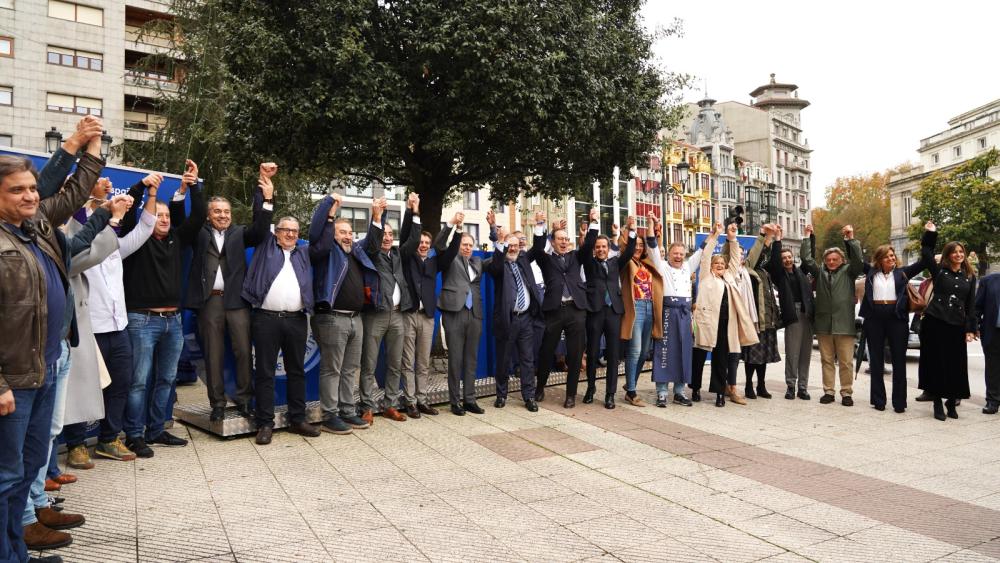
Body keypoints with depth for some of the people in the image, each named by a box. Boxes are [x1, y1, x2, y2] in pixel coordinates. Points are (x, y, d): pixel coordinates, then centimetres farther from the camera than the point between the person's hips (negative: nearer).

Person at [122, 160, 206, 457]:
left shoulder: (176, 240, 12)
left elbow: (198, 218, 5)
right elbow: (127, 212, -13)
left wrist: (193, 186, -1)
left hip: (173, 320, 5)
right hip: (143, 320, -5)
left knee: (165, 380, 11)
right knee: (139, 381, -3)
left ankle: (156, 431, 21)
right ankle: (134, 435, 6)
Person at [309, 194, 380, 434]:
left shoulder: (357, 251, 19)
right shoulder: (327, 250, -1)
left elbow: (372, 239, 33)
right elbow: (316, 233, -17)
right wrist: (329, 203, -15)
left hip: (356, 318, 8)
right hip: (333, 319, -7)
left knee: (350, 369, 12)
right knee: (331, 370, -3)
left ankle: (348, 412, 20)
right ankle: (329, 417, 3)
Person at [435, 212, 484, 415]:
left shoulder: (477, 262, 20)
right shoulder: (450, 259, 3)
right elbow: (439, 246, -12)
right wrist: (452, 224, -24)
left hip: (474, 314, 5)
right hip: (454, 313, -4)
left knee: (471, 360, 8)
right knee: (455, 360, 0)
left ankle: (469, 399, 16)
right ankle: (455, 401, 8)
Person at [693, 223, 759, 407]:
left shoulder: (729, 277, 22)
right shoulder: (706, 276, 9)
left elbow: (735, 258, 21)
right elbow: (706, 256, 1)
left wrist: (732, 239, 12)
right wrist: (714, 235, -2)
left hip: (729, 321, 4)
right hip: (712, 321, -4)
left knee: (732, 354, 3)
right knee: (718, 356, 1)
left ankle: (730, 388, 15)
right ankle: (721, 391, 8)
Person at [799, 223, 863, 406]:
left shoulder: (848, 272, 6)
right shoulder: (820, 272, 12)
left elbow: (857, 259, -11)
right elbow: (806, 258, 5)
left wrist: (850, 239, -18)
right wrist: (808, 237, 2)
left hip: (844, 323, -3)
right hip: (824, 323, 3)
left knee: (846, 362, 1)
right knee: (827, 360, 8)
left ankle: (846, 393, 10)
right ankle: (829, 391, 15)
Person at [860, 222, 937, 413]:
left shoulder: (902, 273, 9)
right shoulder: (871, 273, 10)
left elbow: (924, 261, 7)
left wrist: (929, 236, 0)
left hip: (897, 317, 0)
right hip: (874, 318, 0)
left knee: (899, 360, 1)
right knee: (876, 361, 6)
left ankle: (899, 402, 7)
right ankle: (878, 400, 14)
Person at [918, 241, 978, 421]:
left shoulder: (970, 276, 11)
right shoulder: (939, 271, 4)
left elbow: (971, 304, 9)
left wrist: (970, 329, 4)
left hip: (957, 325, 3)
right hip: (935, 322, -2)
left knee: (956, 365, 5)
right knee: (937, 363, 1)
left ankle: (952, 402, 19)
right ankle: (938, 403, 9)